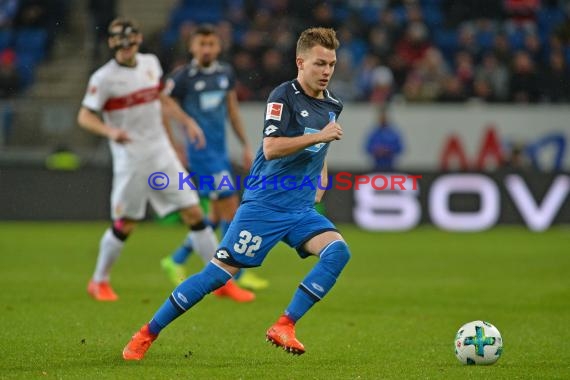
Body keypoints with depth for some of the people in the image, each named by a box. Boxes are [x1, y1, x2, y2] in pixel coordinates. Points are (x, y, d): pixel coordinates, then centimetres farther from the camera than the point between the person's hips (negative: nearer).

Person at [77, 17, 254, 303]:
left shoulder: (150, 63, 8)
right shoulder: (103, 78, -9)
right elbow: (84, 117, -14)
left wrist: (187, 121, 15)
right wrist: (110, 131, -31)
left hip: (161, 153, 5)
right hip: (130, 159, -5)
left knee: (194, 214, 0)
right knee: (124, 225, 0)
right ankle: (99, 282, 22)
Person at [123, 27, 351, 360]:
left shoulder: (333, 106, 11)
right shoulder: (284, 96, -10)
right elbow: (271, 148, -23)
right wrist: (319, 136, -23)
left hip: (302, 210, 6)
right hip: (264, 204, -6)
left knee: (338, 250, -20)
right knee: (219, 272, -8)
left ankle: (284, 327, -16)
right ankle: (148, 334, 5)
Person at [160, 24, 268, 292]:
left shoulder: (225, 73, 9)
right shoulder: (183, 77, -10)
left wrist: (246, 145, 16)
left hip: (220, 151, 7)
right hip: (200, 151, -7)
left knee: (218, 215, 10)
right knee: (230, 207, -10)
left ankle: (176, 261, 23)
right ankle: (237, 273, -1)